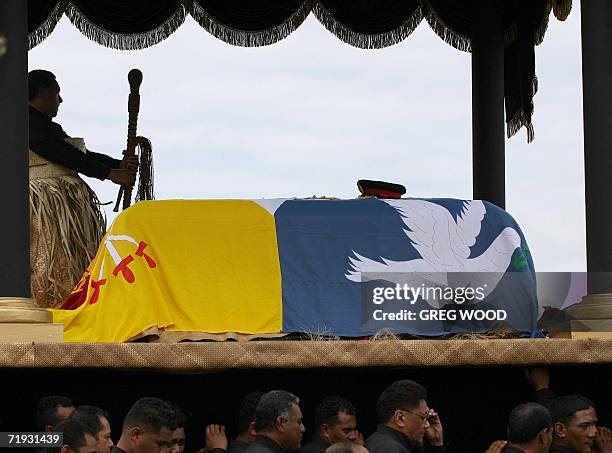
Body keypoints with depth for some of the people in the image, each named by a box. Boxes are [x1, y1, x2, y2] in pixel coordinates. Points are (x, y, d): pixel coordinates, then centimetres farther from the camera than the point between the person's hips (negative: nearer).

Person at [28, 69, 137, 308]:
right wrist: (111, 174, -15)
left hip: (67, 203, 10)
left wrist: (120, 164, 6)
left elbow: (83, 154, 20)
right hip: (46, 204, -10)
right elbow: (66, 156, -16)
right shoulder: (30, 124, -10)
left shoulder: (48, 126, 22)